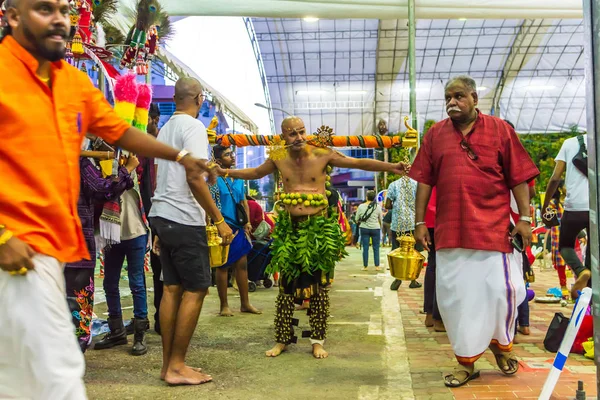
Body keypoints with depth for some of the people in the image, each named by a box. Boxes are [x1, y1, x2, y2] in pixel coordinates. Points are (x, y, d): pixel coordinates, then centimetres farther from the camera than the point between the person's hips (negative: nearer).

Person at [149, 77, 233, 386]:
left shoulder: (165, 128, 16)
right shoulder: (193, 127, -11)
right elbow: (194, 178, -20)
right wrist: (219, 220, -16)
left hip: (161, 215, 9)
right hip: (184, 220, -9)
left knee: (172, 287, 11)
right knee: (196, 289, 0)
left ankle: (168, 363, 17)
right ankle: (177, 365, 5)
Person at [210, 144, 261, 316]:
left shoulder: (238, 178, 11)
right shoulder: (215, 178, -10)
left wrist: (247, 222, 9)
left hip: (238, 227, 7)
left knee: (242, 264, 10)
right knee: (223, 266, 3)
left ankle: (245, 303, 21)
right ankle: (224, 306, 13)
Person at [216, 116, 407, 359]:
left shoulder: (323, 155, -7)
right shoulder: (278, 160, 2)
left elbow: (360, 163, -5)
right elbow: (255, 173, 20)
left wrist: (390, 167, -15)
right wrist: (225, 172, 15)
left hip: (319, 227, -2)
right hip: (289, 227, 2)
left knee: (318, 287, 5)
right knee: (287, 287, 7)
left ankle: (317, 341, 16)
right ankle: (282, 340, 18)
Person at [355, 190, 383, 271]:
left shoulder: (361, 206, -4)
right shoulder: (378, 207, -5)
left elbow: (357, 219, 2)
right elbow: (380, 219, 5)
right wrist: (380, 226, 25)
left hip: (364, 228, 1)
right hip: (375, 229, -1)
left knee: (365, 248, 6)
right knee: (376, 248, 8)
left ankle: (365, 266, 10)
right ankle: (377, 266, 9)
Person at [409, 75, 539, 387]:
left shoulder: (500, 129, 3)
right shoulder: (435, 134, 8)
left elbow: (519, 177, 1)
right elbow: (424, 182, 7)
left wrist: (524, 218, -4)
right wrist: (420, 222, 3)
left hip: (493, 229, -2)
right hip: (450, 231, 2)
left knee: (500, 291, 2)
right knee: (455, 297, 5)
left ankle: (501, 343, 33)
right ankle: (466, 362, 21)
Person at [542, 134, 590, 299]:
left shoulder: (570, 143, 7)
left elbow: (555, 178, 1)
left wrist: (544, 207, 8)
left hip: (574, 208, -1)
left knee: (565, 245, 21)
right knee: (593, 249, 16)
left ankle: (581, 271, -9)